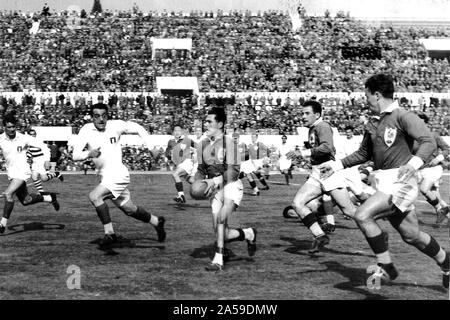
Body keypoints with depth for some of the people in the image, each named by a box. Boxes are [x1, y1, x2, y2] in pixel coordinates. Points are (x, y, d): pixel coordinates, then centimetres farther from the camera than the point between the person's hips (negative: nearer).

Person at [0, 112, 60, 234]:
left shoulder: (23, 138, -9)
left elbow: (41, 145, -1)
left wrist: (47, 159, -11)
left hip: (22, 171, -5)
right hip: (11, 173, 5)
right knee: (26, 200, 15)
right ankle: (50, 198, 38)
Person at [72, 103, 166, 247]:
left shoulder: (116, 125, -10)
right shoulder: (86, 130, -5)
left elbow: (138, 128, 6)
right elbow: (75, 155, -10)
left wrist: (151, 147, -3)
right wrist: (89, 154, -31)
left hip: (118, 174, -5)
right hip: (105, 176, 5)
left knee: (94, 196, -23)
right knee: (129, 210, 17)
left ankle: (110, 234, -13)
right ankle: (156, 221, 40)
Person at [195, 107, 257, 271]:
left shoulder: (228, 142, -9)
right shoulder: (203, 145, 10)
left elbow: (233, 171, -14)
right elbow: (201, 170, 17)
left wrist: (215, 181, -27)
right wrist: (197, 182, -4)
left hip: (231, 186, -6)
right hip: (216, 190, 6)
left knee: (220, 218, -27)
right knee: (223, 234, -1)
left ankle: (218, 260, -22)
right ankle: (249, 234, 28)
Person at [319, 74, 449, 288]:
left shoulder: (403, 117, -7)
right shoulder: (376, 124, 17)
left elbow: (429, 142, -17)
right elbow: (363, 154, 28)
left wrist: (413, 164, -33)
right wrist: (337, 165, 21)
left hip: (400, 182, -8)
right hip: (383, 183, 8)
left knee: (363, 215, -21)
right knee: (411, 235, 11)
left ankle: (386, 268, -8)